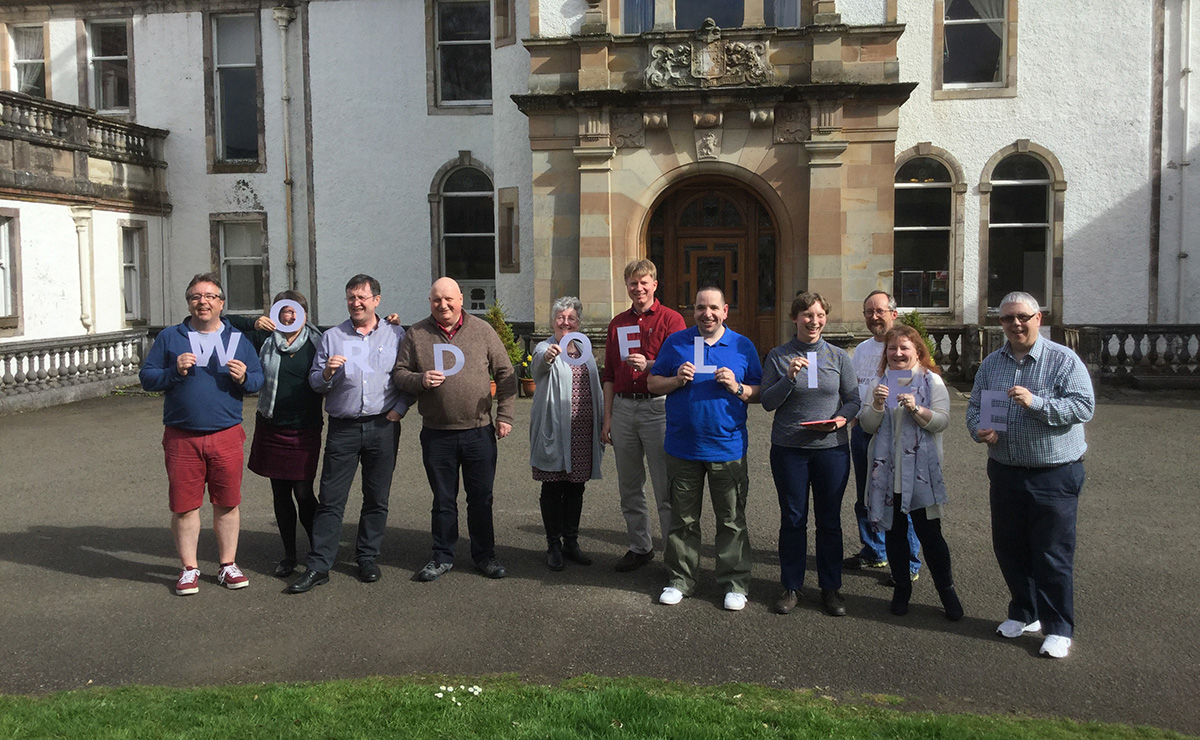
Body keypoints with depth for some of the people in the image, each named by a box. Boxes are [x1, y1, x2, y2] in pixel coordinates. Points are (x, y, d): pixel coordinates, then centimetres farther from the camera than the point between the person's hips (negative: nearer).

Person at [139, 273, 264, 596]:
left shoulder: (237, 339, 10)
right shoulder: (169, 337, 7)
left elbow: (259, 378, 11)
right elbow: (146, 376, 6)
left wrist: (244, 378, -12)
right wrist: (174, 371, -12)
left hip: (227, 435, 1)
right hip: (181, 437, -1)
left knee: (228, 502, 6)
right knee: (184, 505, 4)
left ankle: (228, 565, 20)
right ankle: (189, 569, 18)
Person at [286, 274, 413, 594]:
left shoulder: (396, 336, 7)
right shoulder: (332, 337, 8)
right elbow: (315, 383, 8)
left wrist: (399, 408, -4)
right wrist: (327, 372, -13)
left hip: (383, 427, 0)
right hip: (343, 428, 0)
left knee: (377, 499, 8)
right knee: (331, 500, -1)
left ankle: (367, 559, 21)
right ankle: (318, 566, 5)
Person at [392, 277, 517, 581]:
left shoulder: (482, 330, 3)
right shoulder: (416, 334, 3)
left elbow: (505, 374, 6)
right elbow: (399, 373, 5)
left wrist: (505, 415, 1)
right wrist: (420, 380, -16)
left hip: (479, 431, 0)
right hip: (436, 434, 0)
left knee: (481, 499, 10)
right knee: (443, 500, 11)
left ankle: (484, 555, 24)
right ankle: (442, 557, 25)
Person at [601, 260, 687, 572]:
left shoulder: (671, 319, 0)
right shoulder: (617, 323, 15)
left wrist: (649, 366, -23)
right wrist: (607, 417, 12)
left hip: (657, 407, -5)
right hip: (623, 408, 5)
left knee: (665, 488, -2)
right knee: (629, 487, 11)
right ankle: (639, 547, 23)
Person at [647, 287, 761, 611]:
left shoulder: (743, 346, 5)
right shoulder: (675, 342, 5)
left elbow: (760, 393, 7)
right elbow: (653, 384, 8)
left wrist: (737, 388, -12)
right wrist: (677, 380, -11)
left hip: (728, 448, 0)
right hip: (682, 447, 1)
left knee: (732, 521, 6)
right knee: (683, 520, 10)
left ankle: (735, 584, 18)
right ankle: (680, 580, 23)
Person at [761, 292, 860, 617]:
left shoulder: (838, 356, 5)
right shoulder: (778, 356, 1)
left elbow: (853, 398, 7)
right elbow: (767, 402, -3)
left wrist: (841, 418, -13)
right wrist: (789, 377, -18)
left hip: (831, 447, 1)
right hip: (788, 448, -1)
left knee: (829, 520, 8)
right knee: (792, 519, 7)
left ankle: (831, 588, 21)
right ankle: (791, 587, 21)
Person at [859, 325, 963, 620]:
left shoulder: (932, 381, 1)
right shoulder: (879, 381, 9)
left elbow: (942, 421, -7)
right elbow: (868, 426, 4)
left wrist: (917, 410, -22)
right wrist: (877, 404, -14)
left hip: (921, 471, -3)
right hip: (887, 471, 3)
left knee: (929, 532, -1)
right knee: (894, 532, 10)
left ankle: (947, 590, 15)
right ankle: (901, 588, 24)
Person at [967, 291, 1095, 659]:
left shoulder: (1063, 360, -8)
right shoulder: (992, 363, 8)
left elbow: (1084, 407, -16)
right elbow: (974, 406, 12)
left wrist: (1035, 402, -27)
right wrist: (979, 430, -10)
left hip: (1055, 474, -5)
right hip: (1005, 472, 5)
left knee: (1053, 554, 1)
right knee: (1009, 547, 13)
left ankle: (1058, 628, 15)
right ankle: (1025, 613, 32)